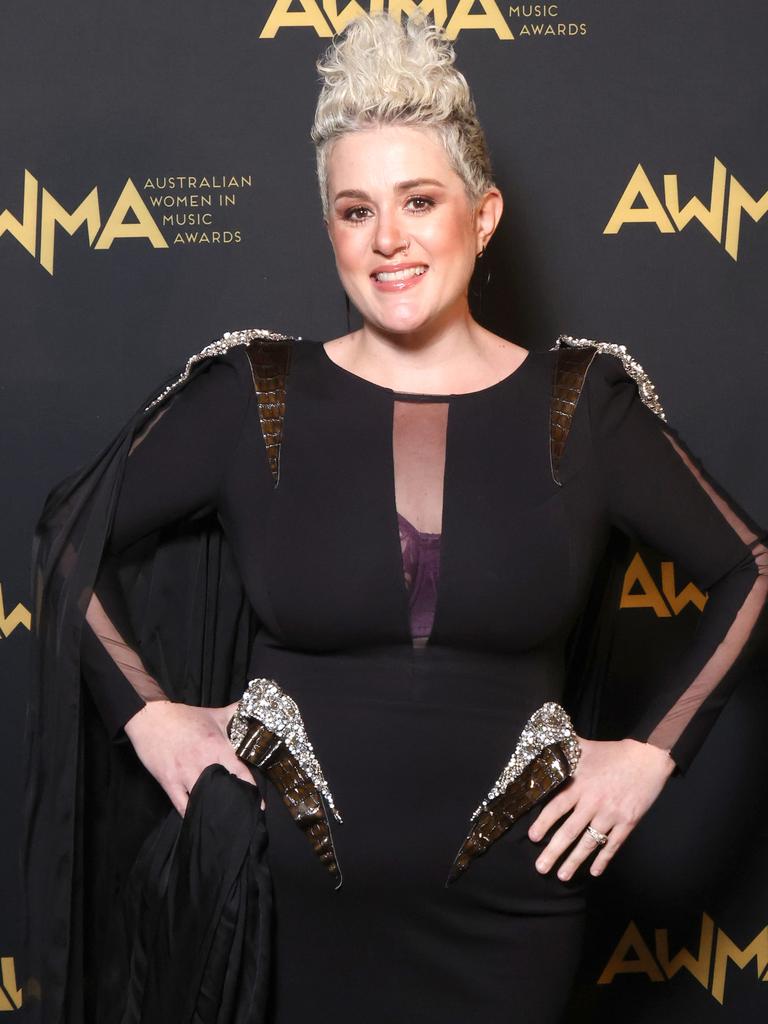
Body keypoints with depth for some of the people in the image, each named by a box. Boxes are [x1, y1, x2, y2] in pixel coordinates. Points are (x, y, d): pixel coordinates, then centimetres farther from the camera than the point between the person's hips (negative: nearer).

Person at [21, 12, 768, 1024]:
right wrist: (148, 713, -4)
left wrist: (653, 751, -2)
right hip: (292, 891, 0)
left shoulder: (583, 403, -5)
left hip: (509, 898, 1)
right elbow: (72, 534, 4)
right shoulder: (250, 397, -6)